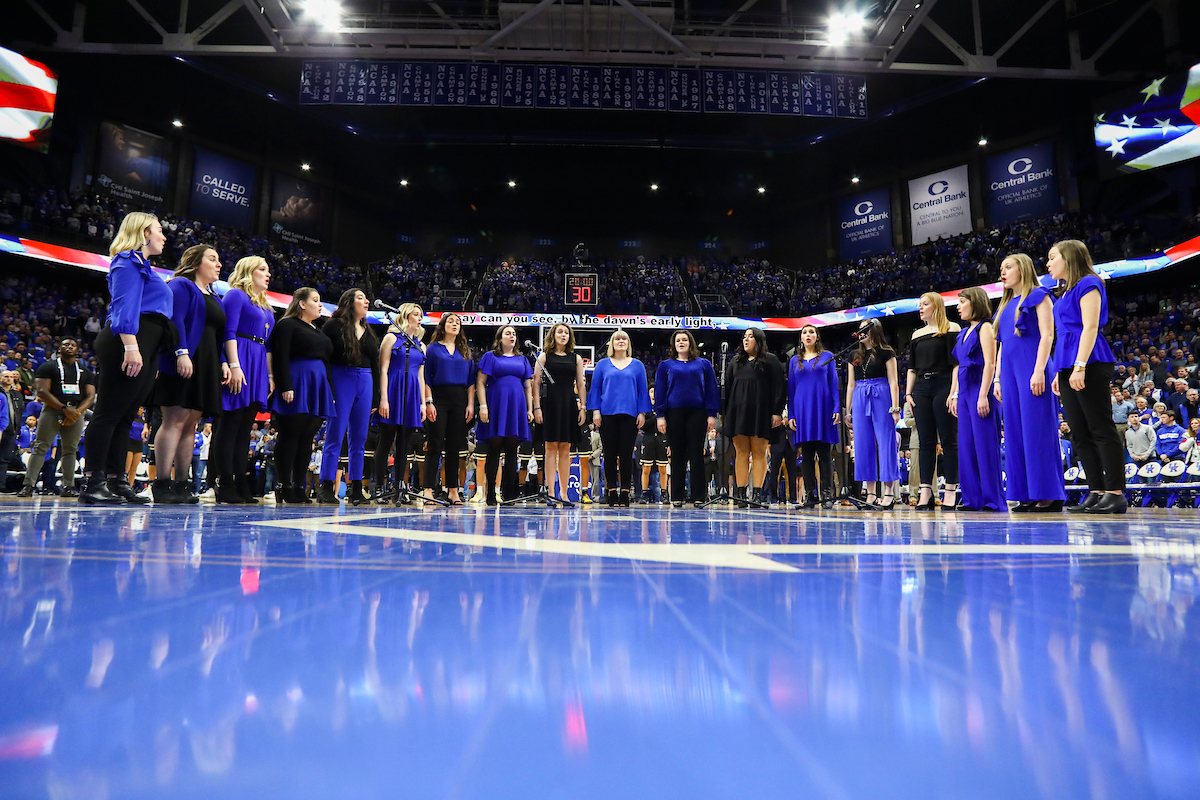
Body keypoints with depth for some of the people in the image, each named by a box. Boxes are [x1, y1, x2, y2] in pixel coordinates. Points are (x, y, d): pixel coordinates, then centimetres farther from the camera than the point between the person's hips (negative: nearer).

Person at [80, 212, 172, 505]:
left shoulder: (142, 266, 30)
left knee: (124, 417, 7)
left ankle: (117, 481, 9)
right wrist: (131, 347, -24)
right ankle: (94, 484, -9)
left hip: (143, 349, 10)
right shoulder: (130, 262, -1)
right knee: (110, 413, -9)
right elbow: (125, 306, -13)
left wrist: (149, 357, 25)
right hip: (128, 343, -10)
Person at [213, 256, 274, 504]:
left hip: (259, 368, 8)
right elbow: (229, 333, -10)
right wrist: (234, 366, -19)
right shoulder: (236, 295, 0)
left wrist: (270, 375, 17)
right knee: (230, 425, -8)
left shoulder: (265, 307, 25)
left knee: (245, 428, 6)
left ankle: (241, 485, 7)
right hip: (240, 361, -8)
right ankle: (225, 486, -7)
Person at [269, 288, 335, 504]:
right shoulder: (287, 325, 0)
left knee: (307, 438, 5)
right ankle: (285, 486, -1)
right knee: (290, 436, -6)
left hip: (318, 388, 8)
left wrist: (330, 392, 17)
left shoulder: (319, 331, 24)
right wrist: (286, 386, -20)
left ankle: (299, 486, 9)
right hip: (297, 384, -8)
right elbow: (281, 357, -10)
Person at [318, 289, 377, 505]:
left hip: (365, 383, 6)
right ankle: (326, 488, -1)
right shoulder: (334, 326, 0)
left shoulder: (368, 331, 18)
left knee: (360, 438, 5)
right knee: (335, 436, -6)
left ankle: (356, 490, 10)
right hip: (341, 380, -6)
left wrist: (375, 397, 13)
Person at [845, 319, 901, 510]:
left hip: (881, 398, -5)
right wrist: (848, 412, 13)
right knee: (863, 446, 2)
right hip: (859, 400, 5)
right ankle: (870, 493, 7)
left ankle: (889, 493, -3)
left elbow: (893, 382, -1)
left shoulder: (886, 353, 4)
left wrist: (895, 408, -11)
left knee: (886, 443, -5)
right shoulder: (855, 356, 17)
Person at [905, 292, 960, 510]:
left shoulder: (951, 329, 1)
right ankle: (925, 492, 4)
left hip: (943, 386, -5)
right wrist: (908, 392, 8)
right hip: (921, 389, 5)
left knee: (948, 440, -2)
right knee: (926, 441, 3)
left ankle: (951, 490, 2)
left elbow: (956, 363, -6)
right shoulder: (917, 335, 17)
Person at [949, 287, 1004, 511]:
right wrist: (955, 395, 17)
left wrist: (983, 395, -19)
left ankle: (993, 499, -2)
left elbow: (989, 363, -13)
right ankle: (973, 499, 11)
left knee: (985, 446, -7)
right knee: (966, 446, 7)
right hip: (965, 393, 9)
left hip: (980, 390, -9)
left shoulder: (985, 327, -5)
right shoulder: (964, 333, 20)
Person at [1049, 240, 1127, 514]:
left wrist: (1080, 366, -20)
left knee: (1101, 429, -9)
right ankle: (1097, 492, 9)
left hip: (1090, 364, -9)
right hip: (1069, 367, 9)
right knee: (1080, 434, 6)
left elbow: (1090, 327, -12)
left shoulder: (1087, 283, -3)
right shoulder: (1065, 292, 22)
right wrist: (1061, 373, 17)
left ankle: (1116, 494, -6)